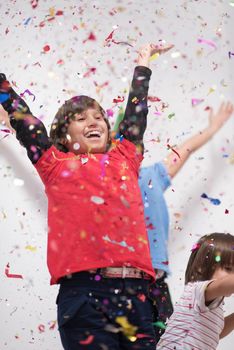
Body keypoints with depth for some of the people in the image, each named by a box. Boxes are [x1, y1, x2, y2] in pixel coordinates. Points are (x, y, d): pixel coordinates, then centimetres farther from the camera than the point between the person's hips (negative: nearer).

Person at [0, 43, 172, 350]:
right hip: (84, 288, -3)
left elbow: (137, 112, 34)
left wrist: (143, 64, 46)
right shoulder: (56, 164, 13)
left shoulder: (124, 158, 21)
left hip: (137, 291, 3)